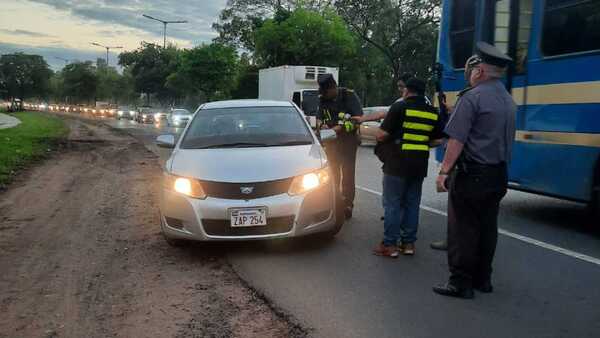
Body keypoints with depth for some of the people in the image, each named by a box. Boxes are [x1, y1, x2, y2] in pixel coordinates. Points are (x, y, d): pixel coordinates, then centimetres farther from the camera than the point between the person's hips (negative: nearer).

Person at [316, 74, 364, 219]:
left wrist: (340, 128, -23)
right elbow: (319, 117, 12)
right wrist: (321, 124, -11)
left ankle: (347, 206, 5)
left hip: (348, 140, -5)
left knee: (347, 174, -2)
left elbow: (358, 118, -15)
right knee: (332, 173, 11)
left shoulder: (349, 96, -11)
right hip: (331, 141, 5)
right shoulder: (323, 99, 4)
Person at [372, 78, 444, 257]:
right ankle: (408, 242, 18)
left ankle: (389, 244, 3)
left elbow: (382, 135, -12)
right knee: (412, 204, 13)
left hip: (397, 163, -5)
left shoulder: (400, 107, -9)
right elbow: (436, 140, 14)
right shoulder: (433, 113, 9)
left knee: (392, 204, 1)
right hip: (420, 165, 6)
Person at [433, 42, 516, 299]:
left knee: (463, 229, -1)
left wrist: (444, 171, -15)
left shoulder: (472, 98, -14)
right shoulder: (508, 100, 14)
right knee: (488, 228, 14)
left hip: (472, 174, -8)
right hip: (499, 174, 8)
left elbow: (457, 141, -18)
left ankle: (461, 282, 4)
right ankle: (482, 279, 23)